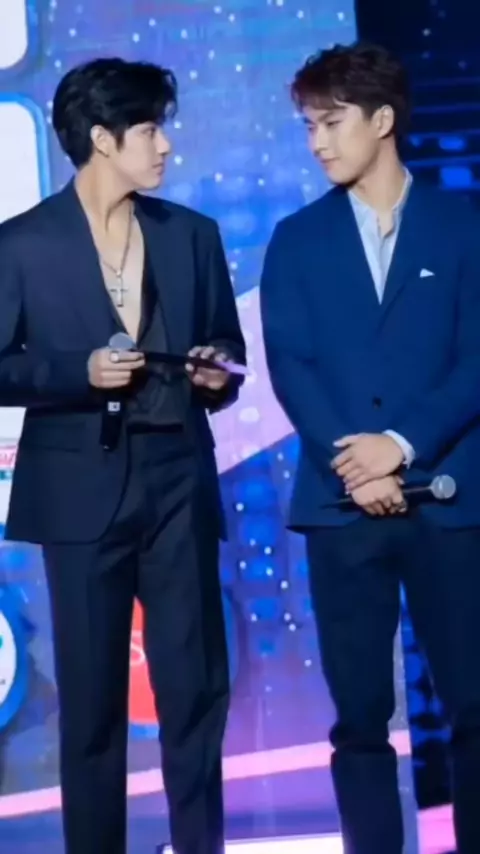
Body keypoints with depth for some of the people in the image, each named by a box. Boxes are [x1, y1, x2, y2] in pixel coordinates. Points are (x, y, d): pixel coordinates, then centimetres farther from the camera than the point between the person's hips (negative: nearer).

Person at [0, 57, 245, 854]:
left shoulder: (192, 234, 9)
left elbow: (228, 347, 16)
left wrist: (218, 377, -6)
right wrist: (81, 371, -16)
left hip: (179, 480, 3)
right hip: (82, 489, -3)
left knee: (197, 685, 5)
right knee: (92, 698, 6)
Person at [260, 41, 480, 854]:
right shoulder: (297, 239, 11)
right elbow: (289, 365, 2)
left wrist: (403, 441, -14)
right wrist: (350, 464, -11)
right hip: (341, 502, 2)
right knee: (360, 714, 5)